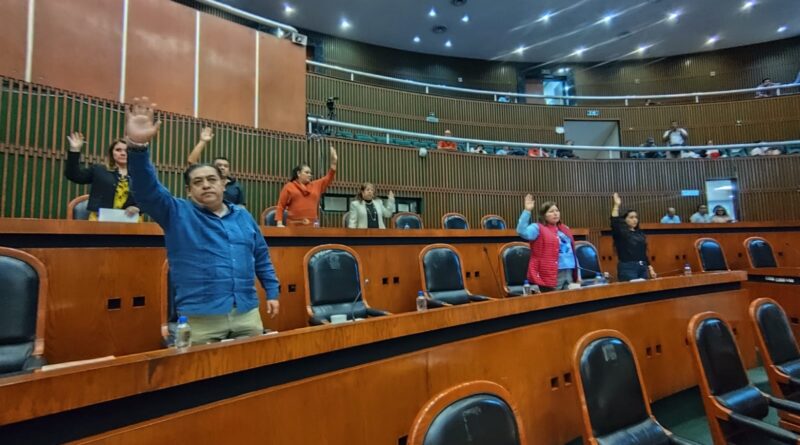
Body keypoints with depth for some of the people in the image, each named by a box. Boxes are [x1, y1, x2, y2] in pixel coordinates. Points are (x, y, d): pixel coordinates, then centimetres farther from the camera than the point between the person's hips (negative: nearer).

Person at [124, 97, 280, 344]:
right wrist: (137, 146, -32)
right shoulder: (177, 213, 2)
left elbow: (262, 258, 14)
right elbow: (147, 190, -16)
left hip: (247, 313, 3)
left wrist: (272, 293, 10)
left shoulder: (243, 216, 11)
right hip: (200, 318, -3)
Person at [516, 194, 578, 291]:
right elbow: (522, 231, -24)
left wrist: (578, 273, 18)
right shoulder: (538, 228, -3)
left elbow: (572, 252, 22)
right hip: (551, 276, -7)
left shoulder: (565, 229, 19)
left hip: (569, 273, 7)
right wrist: (527, 211, -28)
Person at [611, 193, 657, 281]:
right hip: (627, 268, -7)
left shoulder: (640, 233, 15)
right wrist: (616, 205, -28)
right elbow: (614, 223, -25)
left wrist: (650, 268, 15)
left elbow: (644, 253, 18)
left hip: (643, 267, 7)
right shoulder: (621, 232, -4)